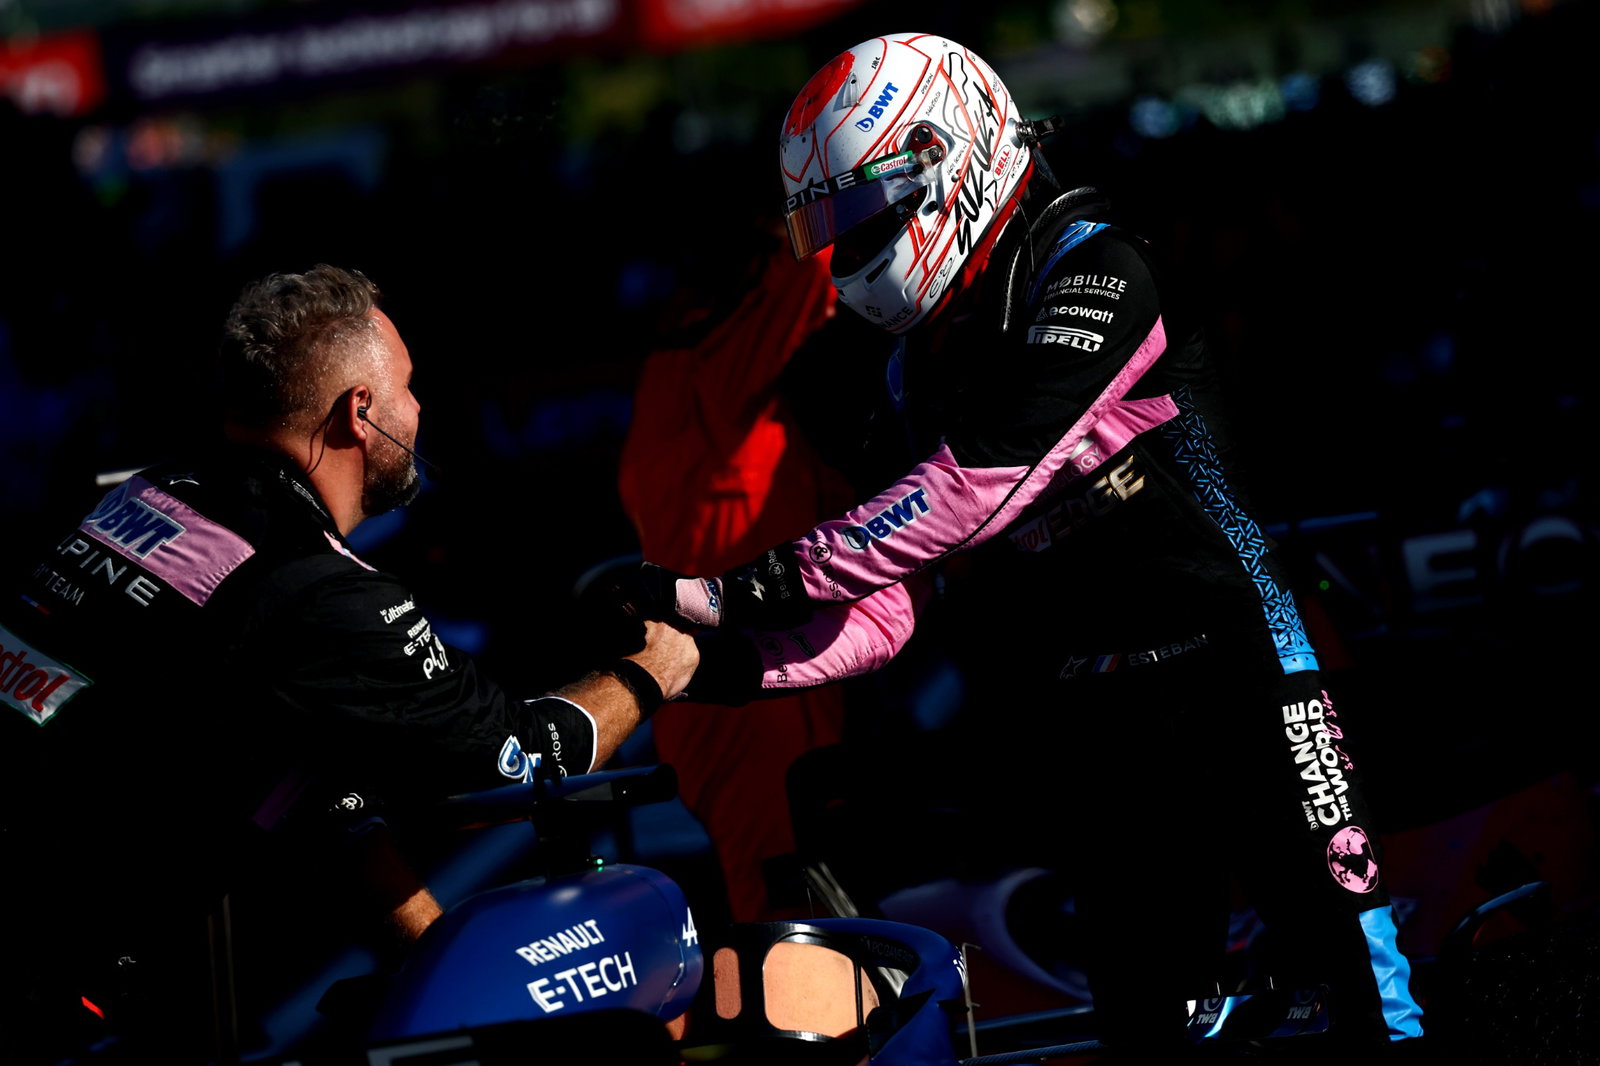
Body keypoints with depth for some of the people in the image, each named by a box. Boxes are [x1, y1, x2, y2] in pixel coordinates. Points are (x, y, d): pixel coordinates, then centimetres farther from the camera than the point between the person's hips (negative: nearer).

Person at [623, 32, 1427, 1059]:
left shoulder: (1093, 271, -11)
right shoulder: (922, 363, 13)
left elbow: (975, 490, -23)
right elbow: (888, 611, 8)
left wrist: (758, 580, -25)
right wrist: (742, 660, -11)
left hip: (1228, 673, -7)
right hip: (1090, 725, 7)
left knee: (1357, 975, -7)